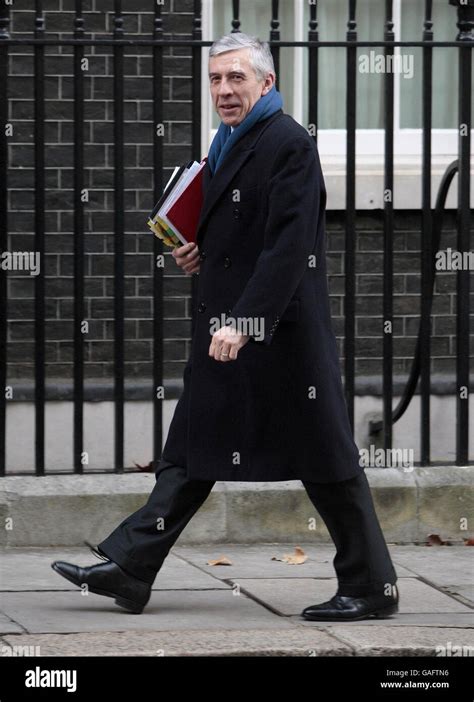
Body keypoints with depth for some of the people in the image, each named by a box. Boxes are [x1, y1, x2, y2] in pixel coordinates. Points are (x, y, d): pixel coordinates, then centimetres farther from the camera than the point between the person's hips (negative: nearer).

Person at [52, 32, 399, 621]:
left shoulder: (289, 145, -14)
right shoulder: (227, 144, 16)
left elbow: (288, 245, -22)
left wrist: (243, 322, -28)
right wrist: (204, 254, 8)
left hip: (279, 331, -9)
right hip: (226, 330, 9)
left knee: (323, 458, -2)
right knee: (192, 451, 9)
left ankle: (371, 587, 6)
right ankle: (127, 568, 9)